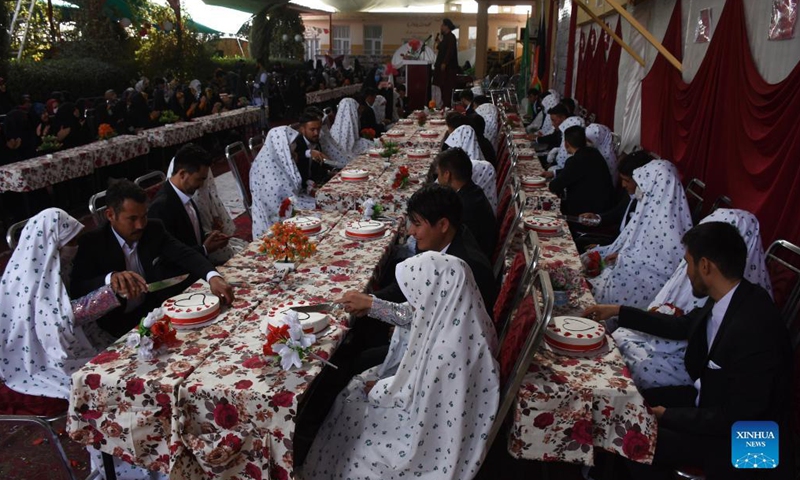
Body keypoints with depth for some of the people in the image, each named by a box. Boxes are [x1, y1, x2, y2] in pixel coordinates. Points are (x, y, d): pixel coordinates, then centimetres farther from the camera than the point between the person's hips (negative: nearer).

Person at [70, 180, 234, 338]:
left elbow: (186, 254, -13)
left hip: (156, 308, 5)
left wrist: (213, 277, -34)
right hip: (120, 323, -4)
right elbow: (78, 290, -21)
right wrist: (110, 278, -42)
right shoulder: (92, 243, -12)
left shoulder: (154, 229, -2)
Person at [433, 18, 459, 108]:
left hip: (448, 67, -9)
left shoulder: (451, 37, -11)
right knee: (443, 86, 9)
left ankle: (447, 105, -6)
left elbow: (450, 51, -19)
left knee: (446, 87, -8)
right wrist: (439, 43, 7)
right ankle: (444, 104, 14)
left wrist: (444, 63, -23)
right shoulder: (446, 37, 17)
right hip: (442, 66, 9)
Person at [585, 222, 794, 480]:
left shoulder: (754, 329, -35)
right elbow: (683, 326, 12)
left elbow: (736, 419, -28)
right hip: (710, 397, 8)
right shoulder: (726, 298, -9)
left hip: (740, 435, -8)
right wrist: (619, 312, 12)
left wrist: (667, 416, -17)